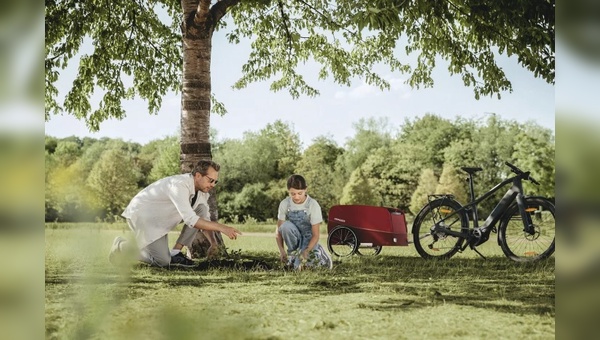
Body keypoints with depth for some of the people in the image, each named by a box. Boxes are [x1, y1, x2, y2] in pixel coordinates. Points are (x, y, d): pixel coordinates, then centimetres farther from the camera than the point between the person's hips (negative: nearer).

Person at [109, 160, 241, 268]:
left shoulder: (202, 190, -4)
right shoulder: (180, 185, -31)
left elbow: (204, 219, 7)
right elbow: (190, 219, -37)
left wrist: (213, 242, -4)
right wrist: (221, 227, -37)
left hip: (159, 218, 9)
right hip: (141, 214, -9)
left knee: (201, 209, -6)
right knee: (163, 261, -17)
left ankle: (175, 253, -4)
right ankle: (123, 246, 4)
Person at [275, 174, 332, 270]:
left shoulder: (313, 205, -20)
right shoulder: (284, 204, -13)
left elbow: (315, 235, -18)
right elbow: (279, 230, -9)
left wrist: (306, 251, -34)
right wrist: (281, 250, -24)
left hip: (308, 238, -2)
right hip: (295, 238, 2)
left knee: (298, 265, -25)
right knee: (285, 225, -31)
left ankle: (318, 252, 6)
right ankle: (293, 251, -8)